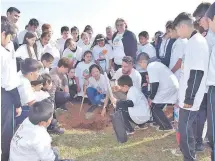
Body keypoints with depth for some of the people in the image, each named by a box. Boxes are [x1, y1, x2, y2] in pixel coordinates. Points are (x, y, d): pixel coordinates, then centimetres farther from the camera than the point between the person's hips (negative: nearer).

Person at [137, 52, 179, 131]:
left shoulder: (150, 67, -13)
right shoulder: (155, 64, 17)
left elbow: (155, 84, -19)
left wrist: (151, 98, -8)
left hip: (168, 89, -10)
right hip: (172, 86, 10)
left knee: (154, 107, 2)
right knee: (157, 106, 21)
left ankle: (167, 126, 8)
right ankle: (159, 122, 33)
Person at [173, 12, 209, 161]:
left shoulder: (196, 43, -19)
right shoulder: (195, 41, 11)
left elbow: (197, 73, -24)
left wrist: (189, 98, -21)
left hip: (190, 97, -9)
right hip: (188, 95, 9)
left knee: (185, 127, -1)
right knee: (186, 126, 19)